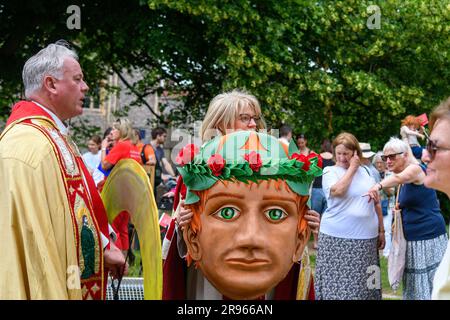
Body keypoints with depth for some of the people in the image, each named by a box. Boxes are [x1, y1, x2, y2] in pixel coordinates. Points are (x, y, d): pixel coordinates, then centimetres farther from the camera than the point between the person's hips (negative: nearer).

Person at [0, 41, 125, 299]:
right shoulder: (28, 144, -21)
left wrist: (103, 247, 11)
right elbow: (32, 235, -25)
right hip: (50, 287, -10)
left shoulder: (55, 136, 12)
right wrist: (52, 295, -24)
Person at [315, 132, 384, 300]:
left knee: (362, 285, 6)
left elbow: (376, 204, 17)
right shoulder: (330, 171, 0)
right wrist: (352, 168, -10)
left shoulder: (367, 172, 12)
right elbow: (338, 190, -21)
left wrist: (381, 231, 14)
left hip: (366, 239, 3)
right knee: (338, 283, -3)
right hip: (337, 239, -3)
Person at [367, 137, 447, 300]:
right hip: (413, 237, 9)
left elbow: (397, 178, -37)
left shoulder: (415, 168, -14)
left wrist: (378, 186, -55)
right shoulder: (404, 182, 13)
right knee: (414, 285, 10)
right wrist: (400, 207, 8)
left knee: (429, 283, -5)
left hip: (429, 236, -9)